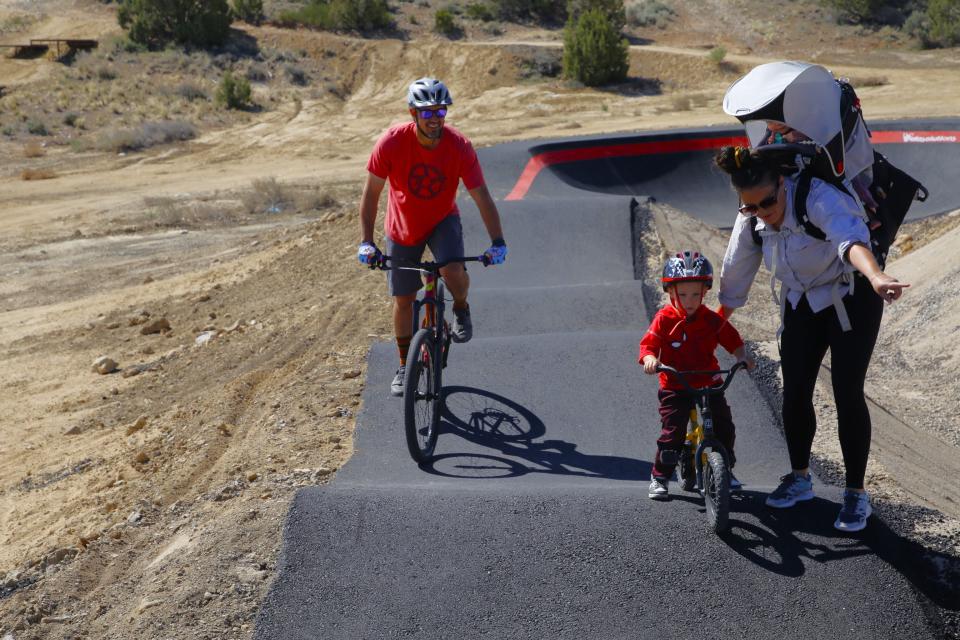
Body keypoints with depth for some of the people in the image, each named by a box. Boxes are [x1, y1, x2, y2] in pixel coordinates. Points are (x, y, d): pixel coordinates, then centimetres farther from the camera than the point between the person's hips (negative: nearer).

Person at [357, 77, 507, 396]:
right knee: (403, 299, 8)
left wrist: (498, 242, -30)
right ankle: (404, 365, 29)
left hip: (443, 221, -1)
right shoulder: (392, 142, -27)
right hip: (403, 228, 1)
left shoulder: (459, 146, -26)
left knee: (453, 272, -29)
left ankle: (461, 309, 6)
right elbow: (371, 193, -19)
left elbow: (482, 197, -22)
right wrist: (366, 242, -26)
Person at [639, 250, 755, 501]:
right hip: (675, 388, -3)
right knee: (671, 434, -9)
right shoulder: (664, 319, -11)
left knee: (724, 428, 2)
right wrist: (650, 358, -33)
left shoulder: (712, 320, -3)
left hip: (709, 384, 3)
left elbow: (731, 339, 6)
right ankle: (659, 477, 8)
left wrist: (743, 356, -11)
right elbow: (649, 344, -12)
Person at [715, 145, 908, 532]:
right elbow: (734, 278, 5)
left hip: (850, 300, -5)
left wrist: (875, 275, -70)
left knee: (847, 395, -10)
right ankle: (799, 478, 26)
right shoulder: (750, 221, -10)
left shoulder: (818, 198, -31)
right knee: (794, 394, 5)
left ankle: (856, 493, 3)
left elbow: (849, 236, -51)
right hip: (801, 306, 6)